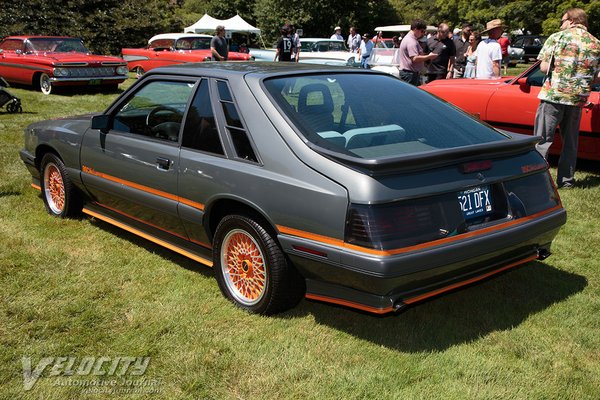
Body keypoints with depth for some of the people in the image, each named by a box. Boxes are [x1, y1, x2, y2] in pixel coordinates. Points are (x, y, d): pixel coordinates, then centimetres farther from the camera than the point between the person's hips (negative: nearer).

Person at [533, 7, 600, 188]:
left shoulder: (557, 37, -2)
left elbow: (544, 67, -7)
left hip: (553, 95, -4)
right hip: (578, 98, 4)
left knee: (542, 140, 0)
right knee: (570, 142, 15)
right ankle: (566, 180, 21)